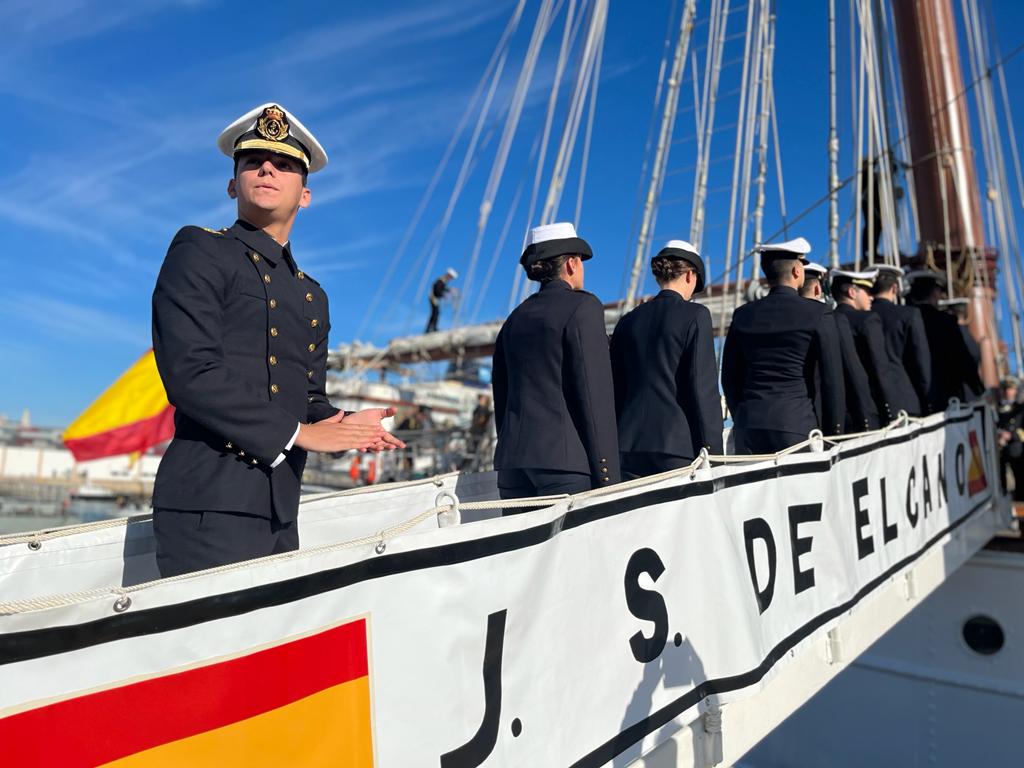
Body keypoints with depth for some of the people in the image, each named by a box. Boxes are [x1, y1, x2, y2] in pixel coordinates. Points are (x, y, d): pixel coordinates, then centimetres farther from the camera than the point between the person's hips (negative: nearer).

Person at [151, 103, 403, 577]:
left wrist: (342, 425, -2)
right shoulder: (199, 252, -2)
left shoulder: (312, 295, 19)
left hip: (279, 510, 7)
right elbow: (190, 374, -14)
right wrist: (297, 432, -14)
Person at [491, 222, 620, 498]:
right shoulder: (583, 306, -3)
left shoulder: (516, 316, 17)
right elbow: (595, 393, -10)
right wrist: (607, 476, -9)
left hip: (512, 458, 7)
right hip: (564, 459, -7)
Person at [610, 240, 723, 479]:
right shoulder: (696, 315, -2)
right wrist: (713, 452, -5)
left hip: (629, 445, 5)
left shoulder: (628, 321, 12)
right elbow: (704, 388, -8)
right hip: (677, 445, -5)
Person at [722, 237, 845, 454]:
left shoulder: (743, 315, 9)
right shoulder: (818, 314, -3)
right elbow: (832, 378, -3)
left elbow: (729, 377, 12)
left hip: (748, 425, 4)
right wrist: (834, 431, 5)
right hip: (797, 425, -4)